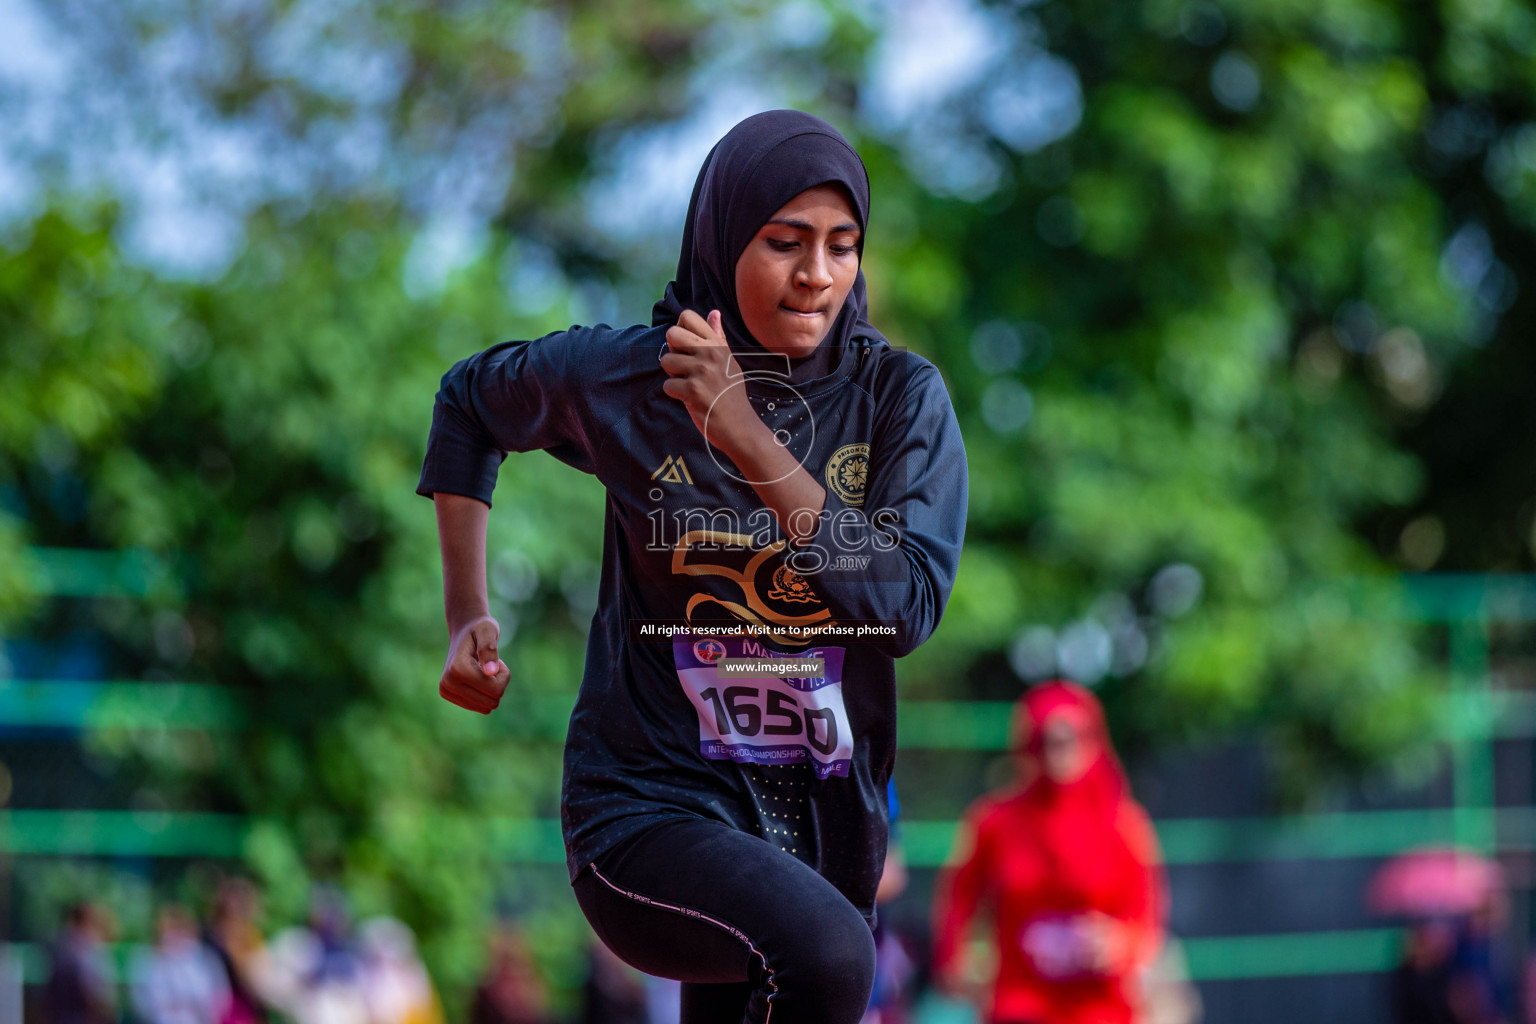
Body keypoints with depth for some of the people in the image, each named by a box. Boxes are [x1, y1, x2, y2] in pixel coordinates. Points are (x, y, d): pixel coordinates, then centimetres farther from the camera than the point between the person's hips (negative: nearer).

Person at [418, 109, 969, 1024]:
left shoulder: (899, 395, -4)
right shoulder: (623, 380, -6)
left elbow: (910, 607, -18)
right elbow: (471, 400, 15)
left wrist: (749, 438, -22)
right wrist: (468, 617, 7)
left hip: (827, 816, 4)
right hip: (655, 805, -4)